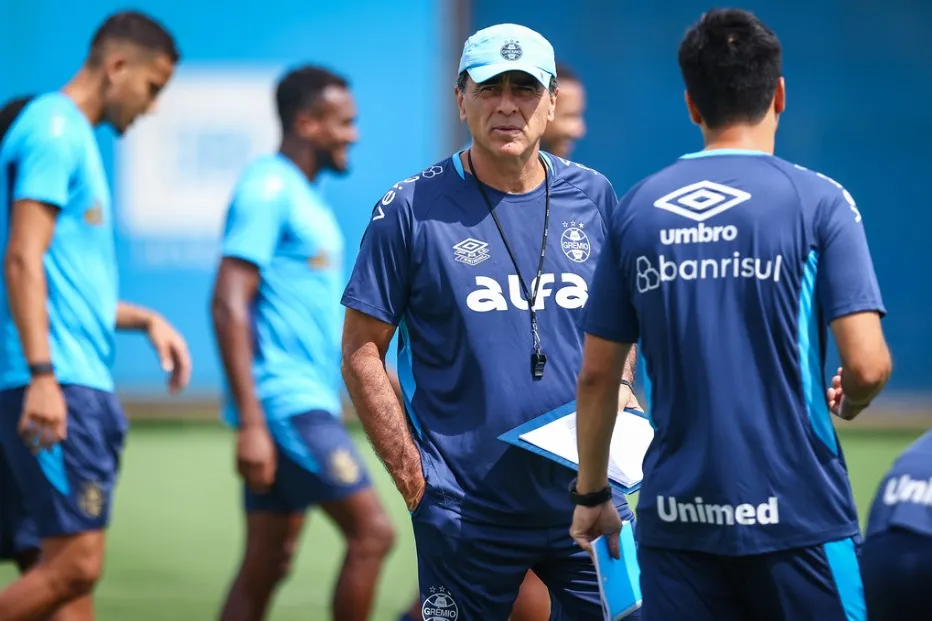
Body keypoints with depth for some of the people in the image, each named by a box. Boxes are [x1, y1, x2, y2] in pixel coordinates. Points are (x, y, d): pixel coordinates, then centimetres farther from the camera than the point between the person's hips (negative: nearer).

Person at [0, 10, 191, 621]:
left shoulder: (76, 137, 22)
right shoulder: (54, 129, -8)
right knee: (74, 564, -13)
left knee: (74, 570, 6)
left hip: (83, 385, 10)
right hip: (55, 385, -10)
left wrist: (146, 320, 23)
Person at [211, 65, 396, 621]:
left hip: (309, 403, 10)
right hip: (285, 402, -10)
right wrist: (250, 423, -22)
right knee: (372, 533, -11)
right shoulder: (267, 189, -11)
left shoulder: (306, 199, 19)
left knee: (268, 566, 8)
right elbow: (229, 305, -18)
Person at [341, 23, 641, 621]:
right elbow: (361, 353, -2)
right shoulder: (411, 208, -4)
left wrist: (618, 385, 1)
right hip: (465, 514, -3)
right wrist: (412, 476, -7)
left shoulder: (594, 197, 7)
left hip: (586, 498, 3)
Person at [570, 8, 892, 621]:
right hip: (796, 515, -3)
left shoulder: (638, 209, 5)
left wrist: (591, 494, 19)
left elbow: (597, 374, 8)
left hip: (676, 518, 3)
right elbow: (867, 364, -12)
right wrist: (851, 401, 11)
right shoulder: (819, 201, -5)